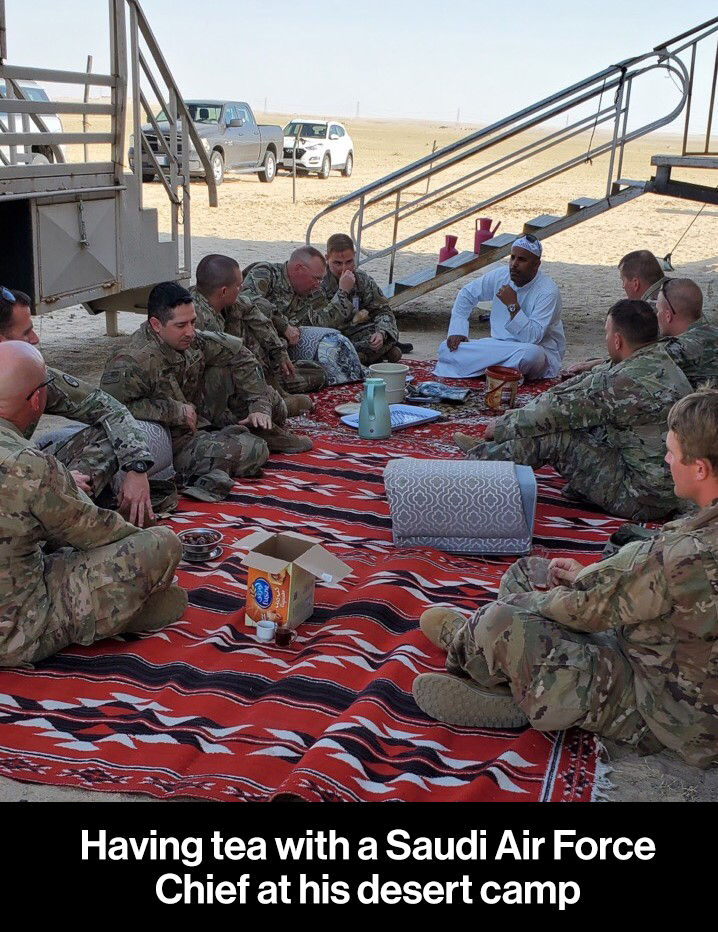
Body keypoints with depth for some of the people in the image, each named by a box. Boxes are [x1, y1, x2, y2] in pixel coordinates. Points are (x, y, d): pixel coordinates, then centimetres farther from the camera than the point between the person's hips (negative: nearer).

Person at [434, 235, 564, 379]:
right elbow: (467, 294, 12)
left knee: (530, 354, -43)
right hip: (500, 346, 5)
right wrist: (457, 331, 2)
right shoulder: (500, 275, -2)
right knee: (447, 349, -10)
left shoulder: (548, 292, -19)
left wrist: (513, 306, -31)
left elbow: (533, 338, -27)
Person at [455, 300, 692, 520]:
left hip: (642, 501, -9)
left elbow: (558, 410, -15)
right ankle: (491, 451, 20)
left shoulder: (627, 382, -24)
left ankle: (482, 458, 14)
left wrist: (501, 426, -2)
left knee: (550, 435, -9)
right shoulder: (663, 362, 7)